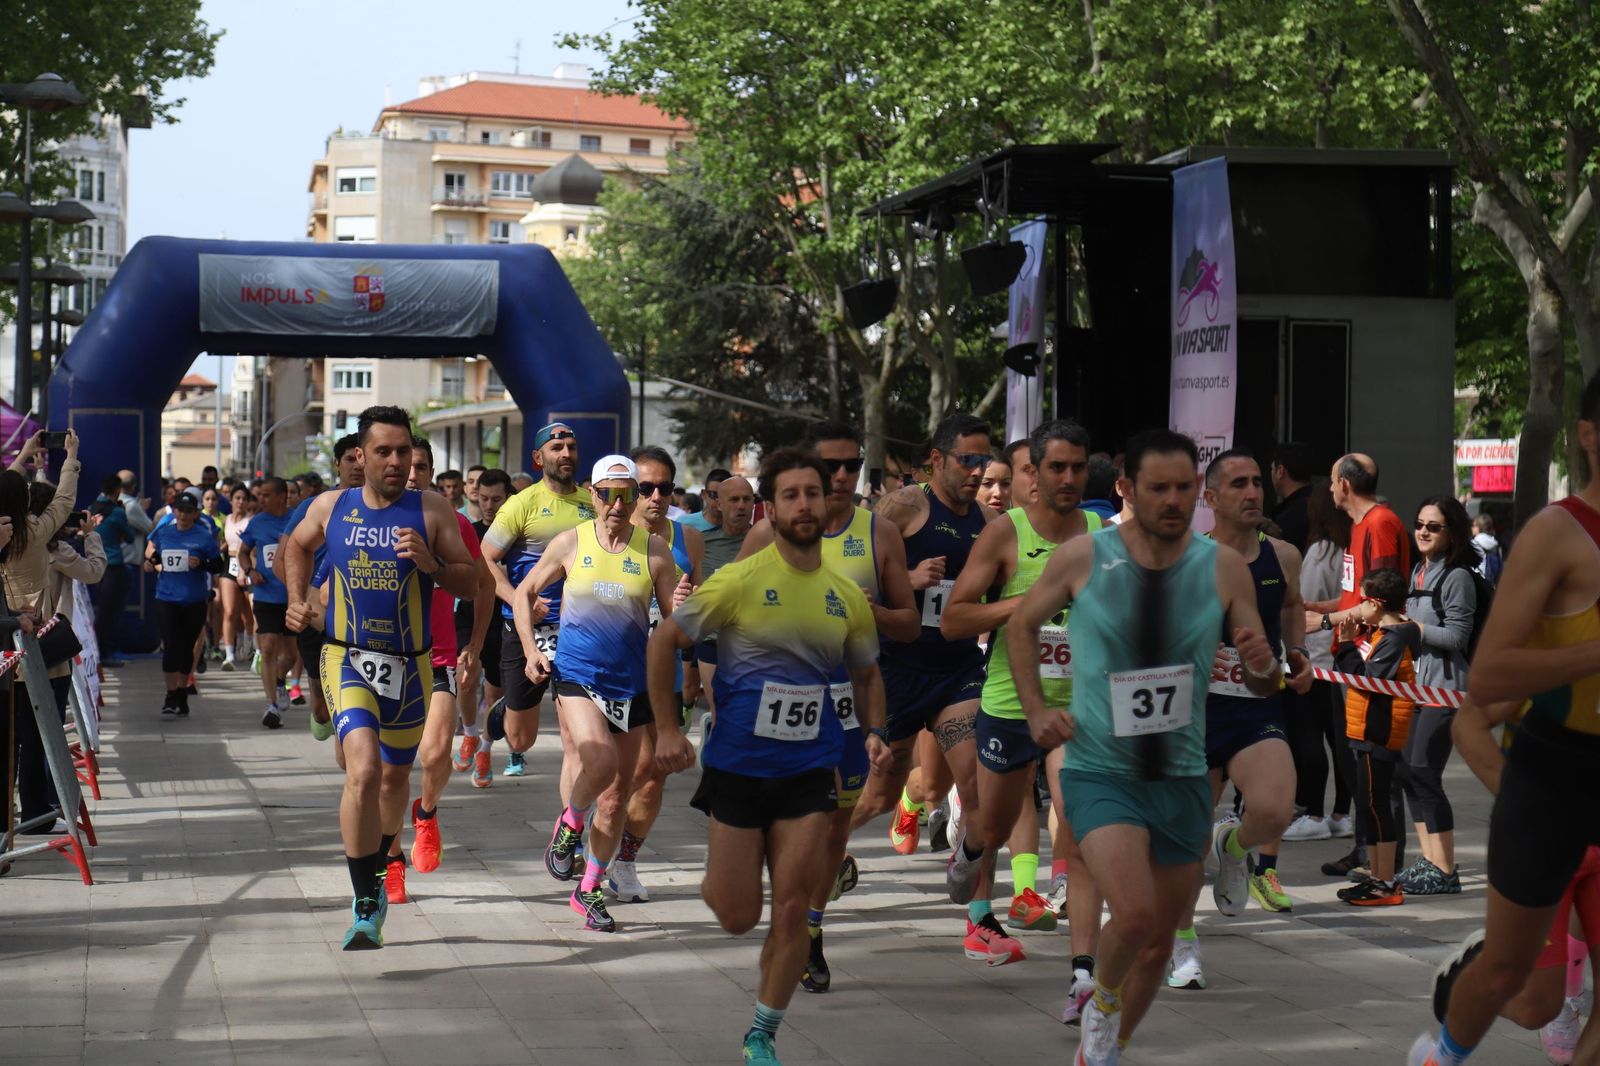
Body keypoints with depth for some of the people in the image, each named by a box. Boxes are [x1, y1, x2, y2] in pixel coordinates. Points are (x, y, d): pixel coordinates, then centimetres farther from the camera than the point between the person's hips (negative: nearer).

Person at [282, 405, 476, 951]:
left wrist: (432, 564, -21)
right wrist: (297, 599, 8)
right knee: (363, 770, -22)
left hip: (409, 665, 2)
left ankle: (375, 871, 47)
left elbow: (471, 585, -4)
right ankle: (365, 907, -17)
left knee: (395, 776, 18)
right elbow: (296, 545, 22)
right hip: (347, 660, -2)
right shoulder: (330, 507, 0)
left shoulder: (432, 511, -4)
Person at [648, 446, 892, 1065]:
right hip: (737, 765, -2)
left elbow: (866, 673, 18)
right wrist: (667, 729, -5)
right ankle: (718, 876, 39)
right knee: (737, 918, 2)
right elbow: (663, 642, -1)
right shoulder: (740, 580, -9)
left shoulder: (846, 595, 3)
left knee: (791, 908, -3)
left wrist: (874, 732, 0)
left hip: (809, 768, 3)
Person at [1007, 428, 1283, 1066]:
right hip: (1099, 773, -3)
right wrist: (1035, 709, 0)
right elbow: (1022, 625, 10)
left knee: (1160, 942, 13)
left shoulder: (1224, 568, -4)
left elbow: (1264, 689, 3)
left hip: (1182, 779, 3)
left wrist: (1263, 666, -20)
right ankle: (1102, 1003, 9)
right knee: (1134, 915, -24)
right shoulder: (1083, 557, -8)